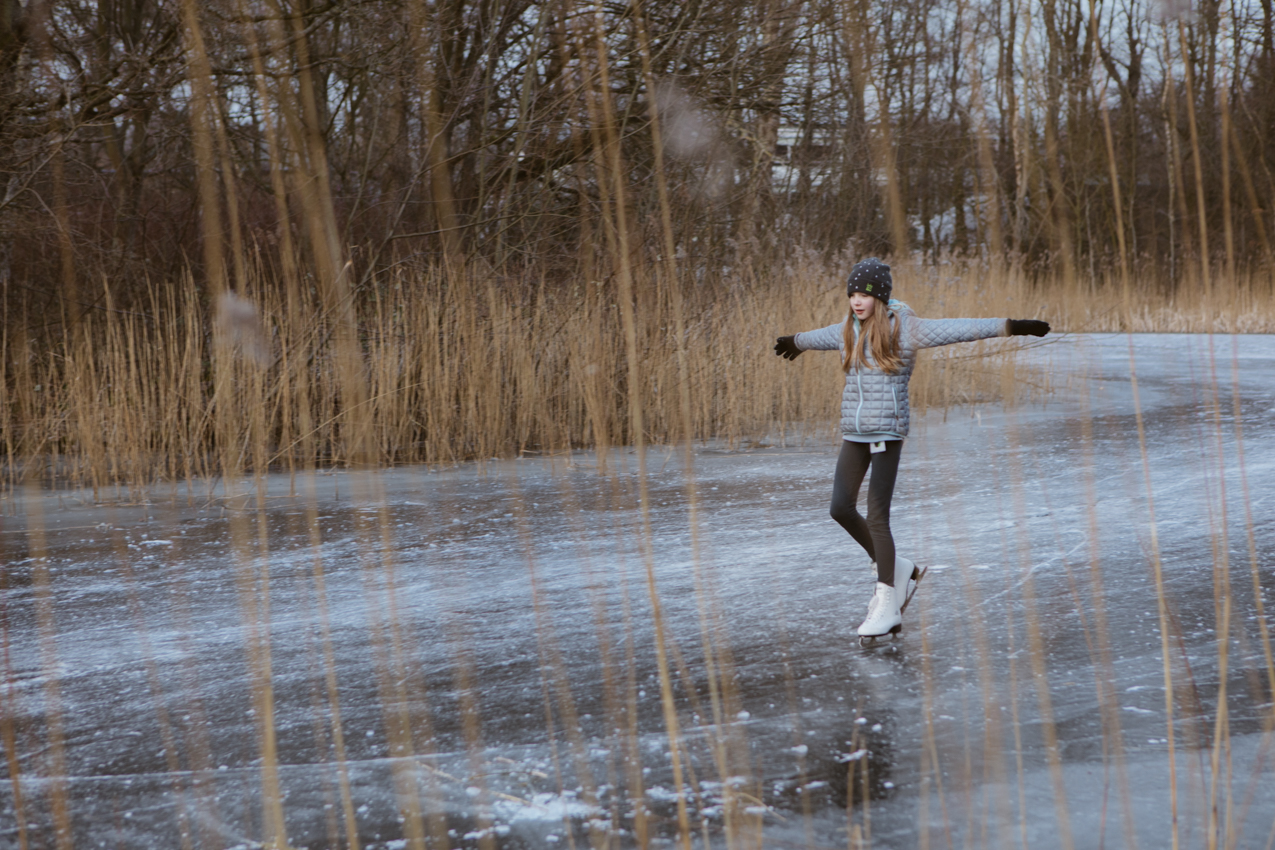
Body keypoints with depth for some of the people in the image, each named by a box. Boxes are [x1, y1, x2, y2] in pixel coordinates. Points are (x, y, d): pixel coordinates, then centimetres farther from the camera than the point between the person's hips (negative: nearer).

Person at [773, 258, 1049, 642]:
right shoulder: (848, 330, 12)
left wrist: (1012, 326, -18)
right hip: (853, 432, 6)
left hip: (887, 432, -6)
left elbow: (959, 329, -12)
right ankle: (895, 568, 21)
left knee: (877, 516, -8)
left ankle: (887, 603, 2)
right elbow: (819, 337, 35)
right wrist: (794, 343, 55)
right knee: (841, 508, 1)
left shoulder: (903, 328, -7)